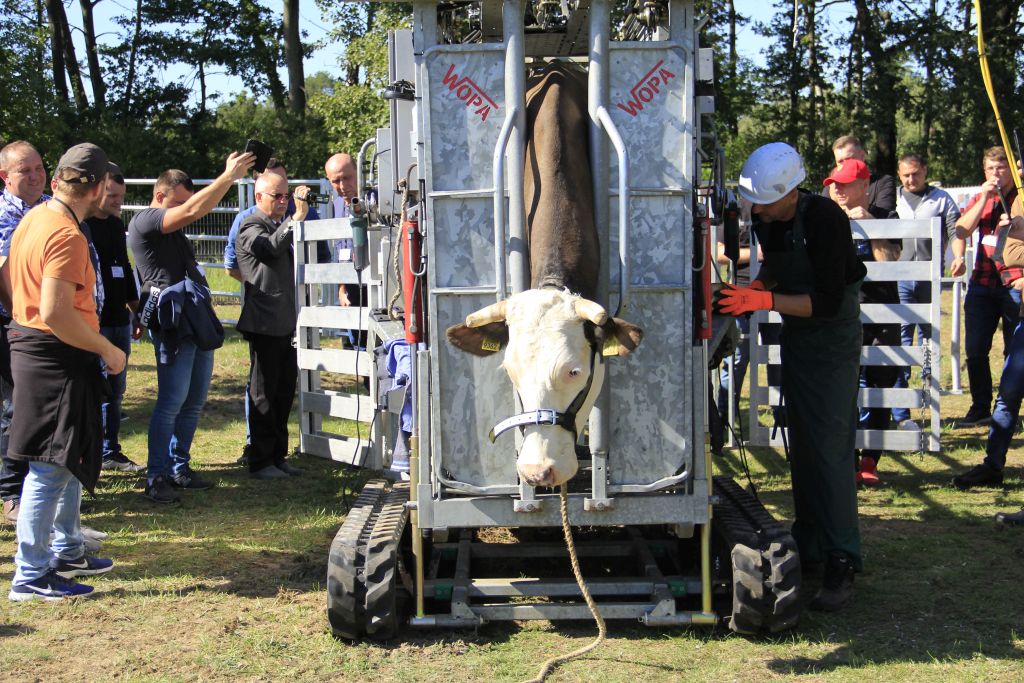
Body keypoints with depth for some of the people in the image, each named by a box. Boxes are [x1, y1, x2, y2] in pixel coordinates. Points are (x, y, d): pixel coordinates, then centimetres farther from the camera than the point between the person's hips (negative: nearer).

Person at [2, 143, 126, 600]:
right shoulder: (66, 235, -20)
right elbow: (57, 313, -27)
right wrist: (108, 351, -17)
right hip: (56, 358, -10)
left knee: (71, 456, 21)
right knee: (50, 468, -4)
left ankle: (67, 552, 32)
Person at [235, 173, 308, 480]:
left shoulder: (280, 226, 20)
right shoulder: (251, 228, -8)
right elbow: (271, 248, -30)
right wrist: (296, 218, -35)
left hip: (286, 323, 9)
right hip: (264, 324, -9)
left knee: (285, 391, 12)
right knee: (264, 393, -4)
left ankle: (277, 457, 21)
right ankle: (260, 462, 2)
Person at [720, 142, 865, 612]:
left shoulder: (824, 219, -24)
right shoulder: (766, 220, -2)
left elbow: (828, 301, -27)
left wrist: (763, 301, -30)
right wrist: (751, 289, -2)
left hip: (834, 336, -8)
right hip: (795, 335, 8)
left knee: (830, 448, -12)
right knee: (801, 445, 12)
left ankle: (842, 564, -10)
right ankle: (809, 545, 23)